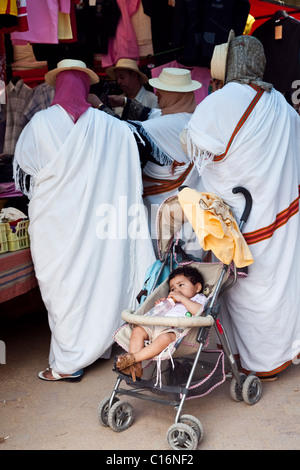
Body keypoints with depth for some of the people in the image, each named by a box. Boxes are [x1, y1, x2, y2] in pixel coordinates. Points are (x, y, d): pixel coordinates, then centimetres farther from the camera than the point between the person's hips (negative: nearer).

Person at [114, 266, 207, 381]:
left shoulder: (200, 299, 18)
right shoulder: (172, 302, 40)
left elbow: (200, 311, -6)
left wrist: (183, 298, -4)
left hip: (175, 330, -8)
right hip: (156, 326, 8)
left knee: (164, 338, -39)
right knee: (138, 330, -16)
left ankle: (132, 358, -40)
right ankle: (136, 367, -27)